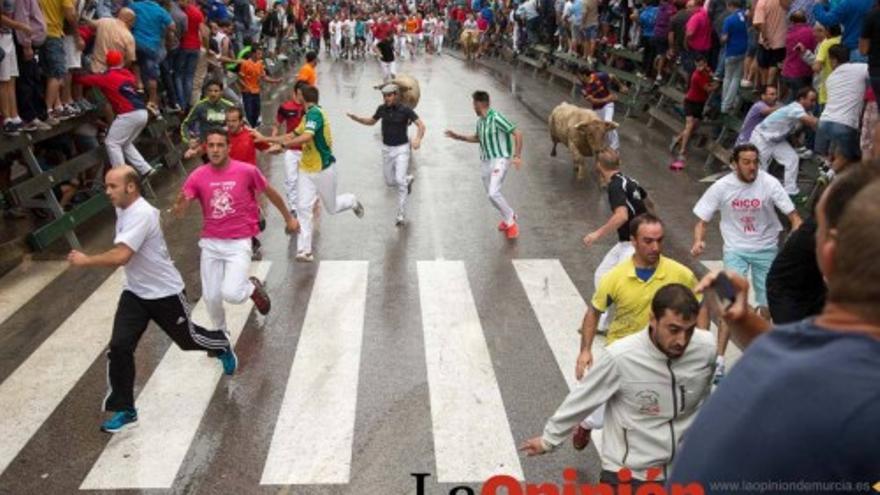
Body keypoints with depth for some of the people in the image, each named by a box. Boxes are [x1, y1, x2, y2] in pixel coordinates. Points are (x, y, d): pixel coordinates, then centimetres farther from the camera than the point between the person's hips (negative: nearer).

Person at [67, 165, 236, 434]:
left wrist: (85, 260, -24)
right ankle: (125, 409, 6)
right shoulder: (123, 209, 1)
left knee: (187, 338, 14)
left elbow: (120, 256, -36)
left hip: (165, 293, -7)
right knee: (119, 348, -6)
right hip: (134, 293, 7)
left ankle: (223, 346, 48)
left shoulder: (141, 214, -28)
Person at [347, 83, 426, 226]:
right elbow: (371, 122, 14)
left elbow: (421, 125, -20)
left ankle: (401, 214, -9)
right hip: (387, 149, 5)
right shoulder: (382, 108, -2)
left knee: (400, 181, -21)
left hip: (402, 149, -5)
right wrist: (356, 118, -4)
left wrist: (418, 139, -40)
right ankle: (408, 180, 45)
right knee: (390, 182, 13)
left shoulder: (406, 110, -15)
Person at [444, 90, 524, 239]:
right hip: (486, 161, 9)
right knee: (491, 194, 12)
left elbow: (518, 133, -18)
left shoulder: (496, 118, -17)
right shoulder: (480, 121, 9)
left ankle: (510, 221, -3)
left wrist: (517, 156, -23)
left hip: (500, 160, -9)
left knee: (493, 193, -21)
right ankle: (508, 217, 33)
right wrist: (458, 136, 22)